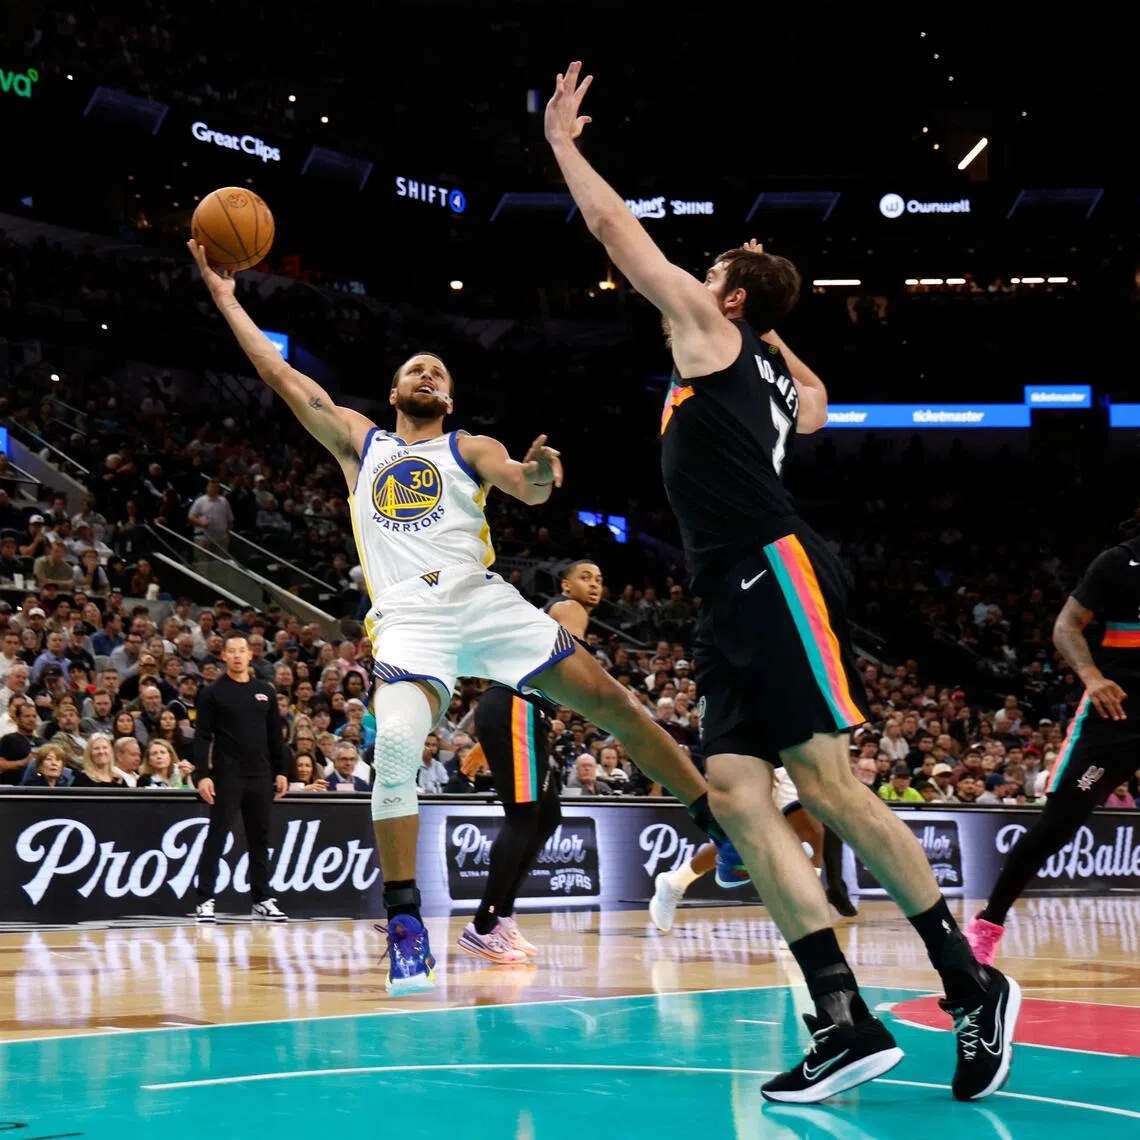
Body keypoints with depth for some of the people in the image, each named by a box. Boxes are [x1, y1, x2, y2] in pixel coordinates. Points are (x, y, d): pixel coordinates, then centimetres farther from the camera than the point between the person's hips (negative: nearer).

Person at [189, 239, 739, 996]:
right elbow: (281, 374, 20)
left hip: (482, 599, 1)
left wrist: (539, 477, -29)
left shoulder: (468, 448, 16)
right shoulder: (360, 443, 22)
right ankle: (405, 924, -19)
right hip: (408, 617, 0)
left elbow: (526, 489, -5)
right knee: (395, 743, -26)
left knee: (609, 700, -7)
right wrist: (226, 298, 19)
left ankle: (721, 820, 5)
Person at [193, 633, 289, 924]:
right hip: (226, 776, -4)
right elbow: (202, 737, -5)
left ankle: (262, 899, 15)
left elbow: (275, 735, 15)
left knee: (260, 839, 8)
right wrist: (202, 774, -14)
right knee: (216, 837, -4)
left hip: (260, 776, 4)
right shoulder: (213, 693, -1)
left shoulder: (265, 692, 11)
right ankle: (205, 900, -3)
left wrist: (280, 771, 10)